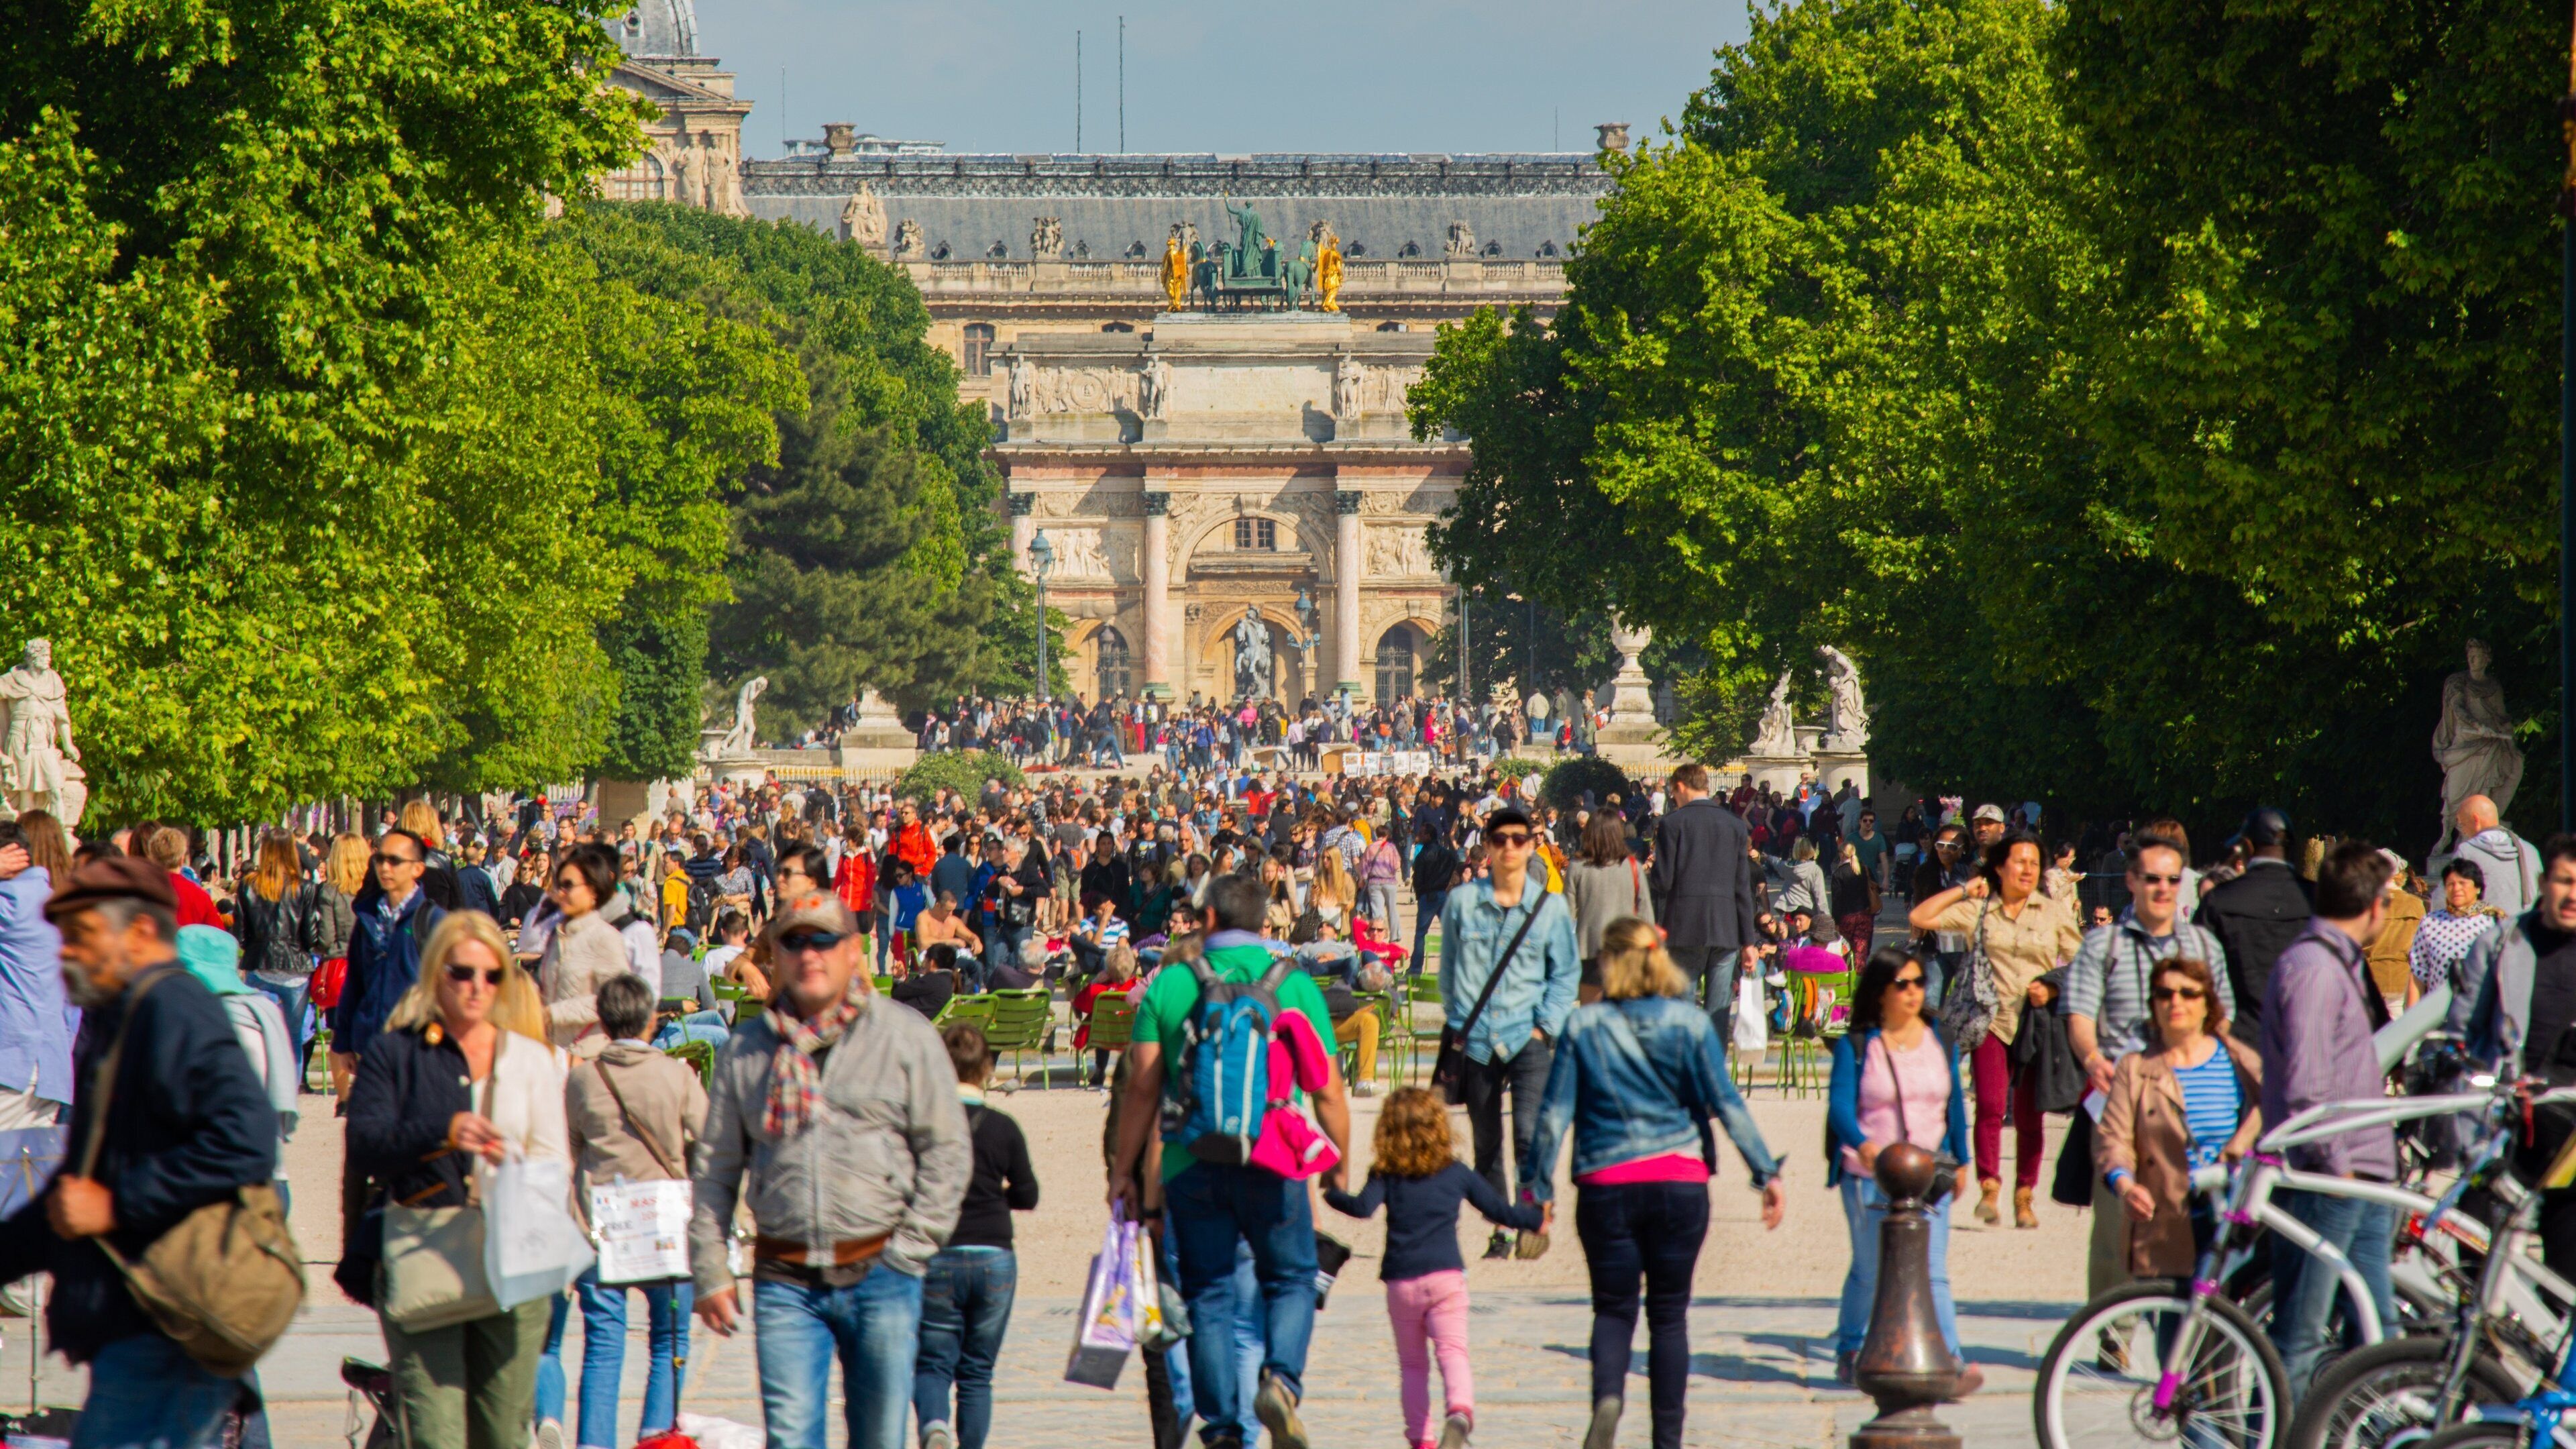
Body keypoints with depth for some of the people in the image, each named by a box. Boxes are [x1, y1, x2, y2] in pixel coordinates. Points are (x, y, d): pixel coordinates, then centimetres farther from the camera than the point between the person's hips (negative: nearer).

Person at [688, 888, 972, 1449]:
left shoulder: (906, 1037, 3)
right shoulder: (746, 1049, 9)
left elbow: (948, 1151, 2)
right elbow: (715, 1166, 12)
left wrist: (910, 1249, -5)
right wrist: (711, 1271, 7)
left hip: (879, 1275, -1)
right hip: (785, 1278, 1)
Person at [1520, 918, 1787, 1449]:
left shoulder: (1584, 1026, -3)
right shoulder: (1690, 1023, -1)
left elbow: (1555, 1113, -2)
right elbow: (1726, 1105, -3)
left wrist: (1535, 1186, 6)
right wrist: (1767, 1172, 1)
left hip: (1607, 1185, -1)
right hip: (1680, 1182, 1)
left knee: (1613, 1308, 9)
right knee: (1669, 1314, 11)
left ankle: (1608, 1395, -20)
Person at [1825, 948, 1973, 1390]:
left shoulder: (1939, 1039, 8)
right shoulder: (1856, 1046, -4)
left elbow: (1955, 1102, 16)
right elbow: (1839, 1104, -14)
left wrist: (1960, 1161, 17)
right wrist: (1863, 1145, -32)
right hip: (1869, 1175, -2)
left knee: (1933, 1271, -8)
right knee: (1869, 1271, 9)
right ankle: (1849, 1353, 30)